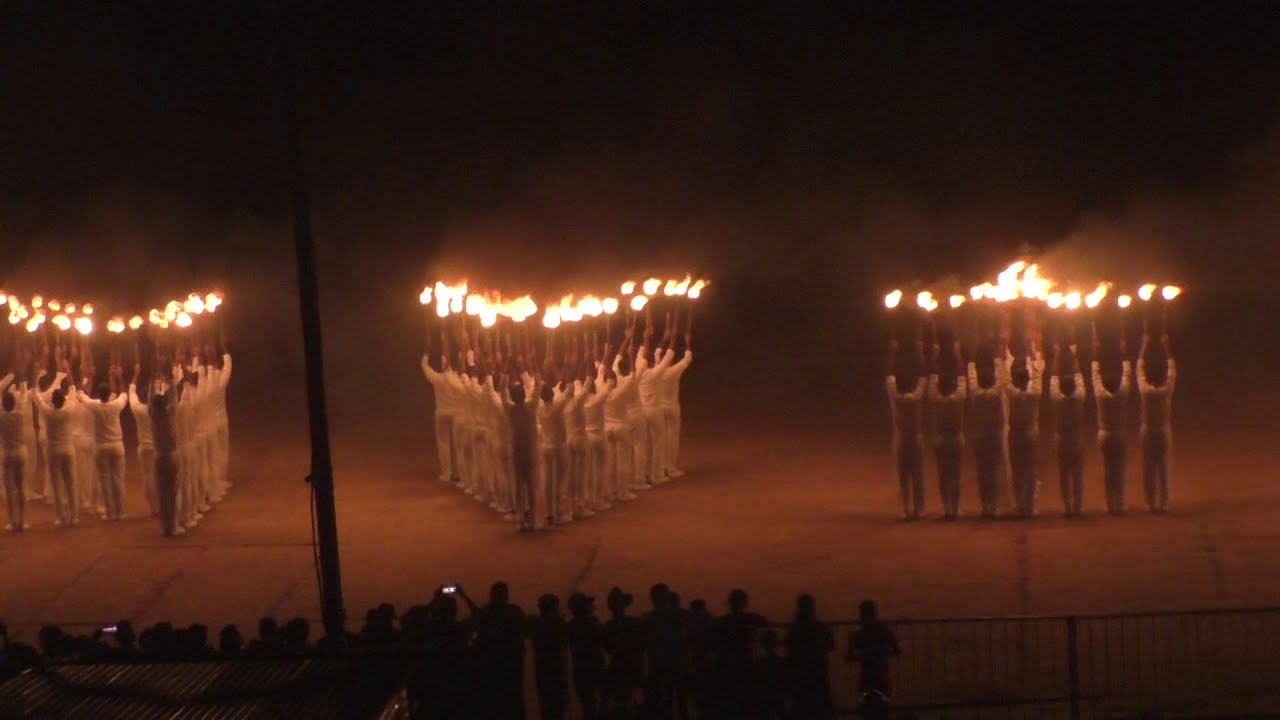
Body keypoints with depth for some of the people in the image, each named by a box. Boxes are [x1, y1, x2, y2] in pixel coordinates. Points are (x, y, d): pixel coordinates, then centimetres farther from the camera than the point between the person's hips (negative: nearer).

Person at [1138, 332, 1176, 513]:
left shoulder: (1145, 390, -11)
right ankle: (1163, 504, 2)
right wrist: (1166, 346, 7)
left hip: (1148, 432, 0)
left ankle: (1151, 504, 3)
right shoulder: (1167, 390, -10)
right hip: (1164, 431, 0)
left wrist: (1145, 345, 7)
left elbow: (1140, 367, 1)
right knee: (1164, 469, 3)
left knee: (1149, 469, 4)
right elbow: (1172, 368, 2)